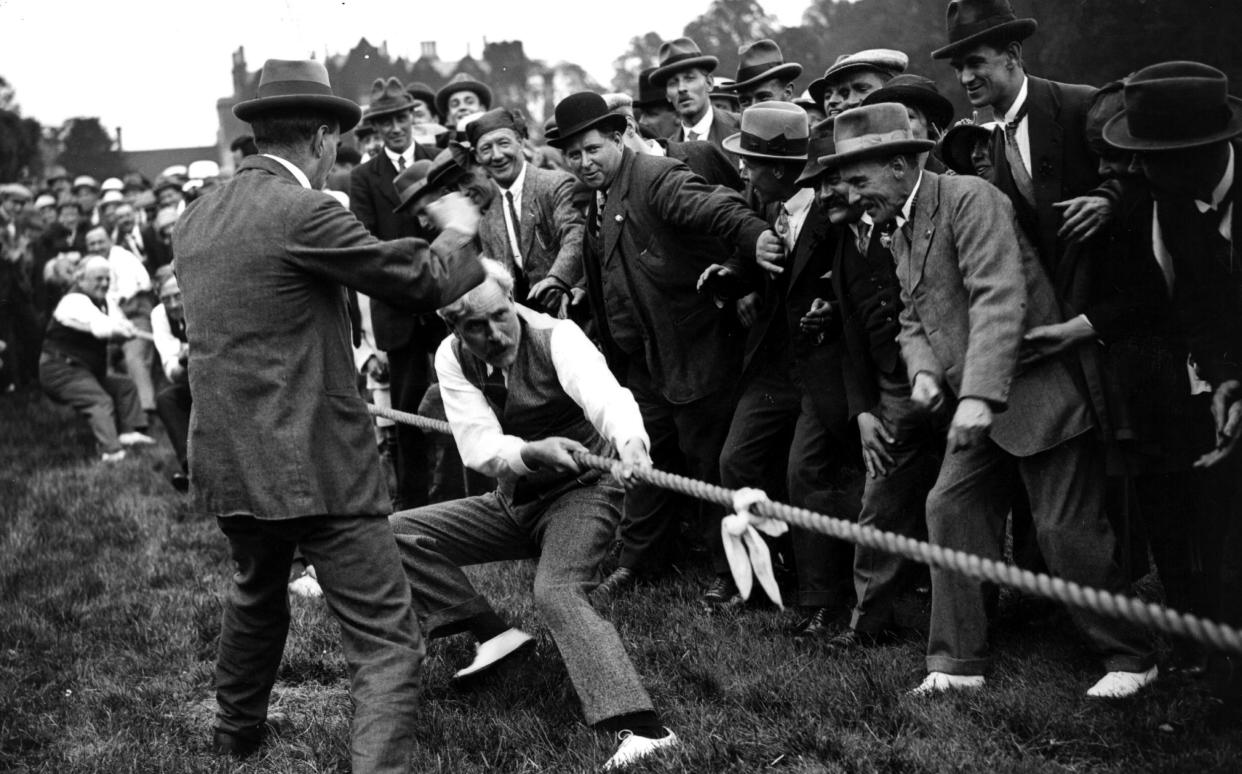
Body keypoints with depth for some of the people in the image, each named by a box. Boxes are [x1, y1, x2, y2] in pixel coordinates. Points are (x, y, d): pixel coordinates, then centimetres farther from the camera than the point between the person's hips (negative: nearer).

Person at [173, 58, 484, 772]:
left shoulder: (198, 218, 8)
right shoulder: (304, 211, -16)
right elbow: (424, 281, -12)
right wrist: (458, 232, 9)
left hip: (227, 462, 9)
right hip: (317, 464, -9)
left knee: (257, 596, 33)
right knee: (387, 641, -6)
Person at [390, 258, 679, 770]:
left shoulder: (556, 338, -21)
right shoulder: (452, 360, -9)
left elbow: (602, 391, -41)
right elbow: (479, 447, -20)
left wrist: (630, 439, -65)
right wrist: (533, 452, -42)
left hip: (580, 492, -6)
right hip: (514, 500, 6)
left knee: (556, 592, -32)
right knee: (400, 533, -2)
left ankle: (644, 729, -40)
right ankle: (493, 634, -4)